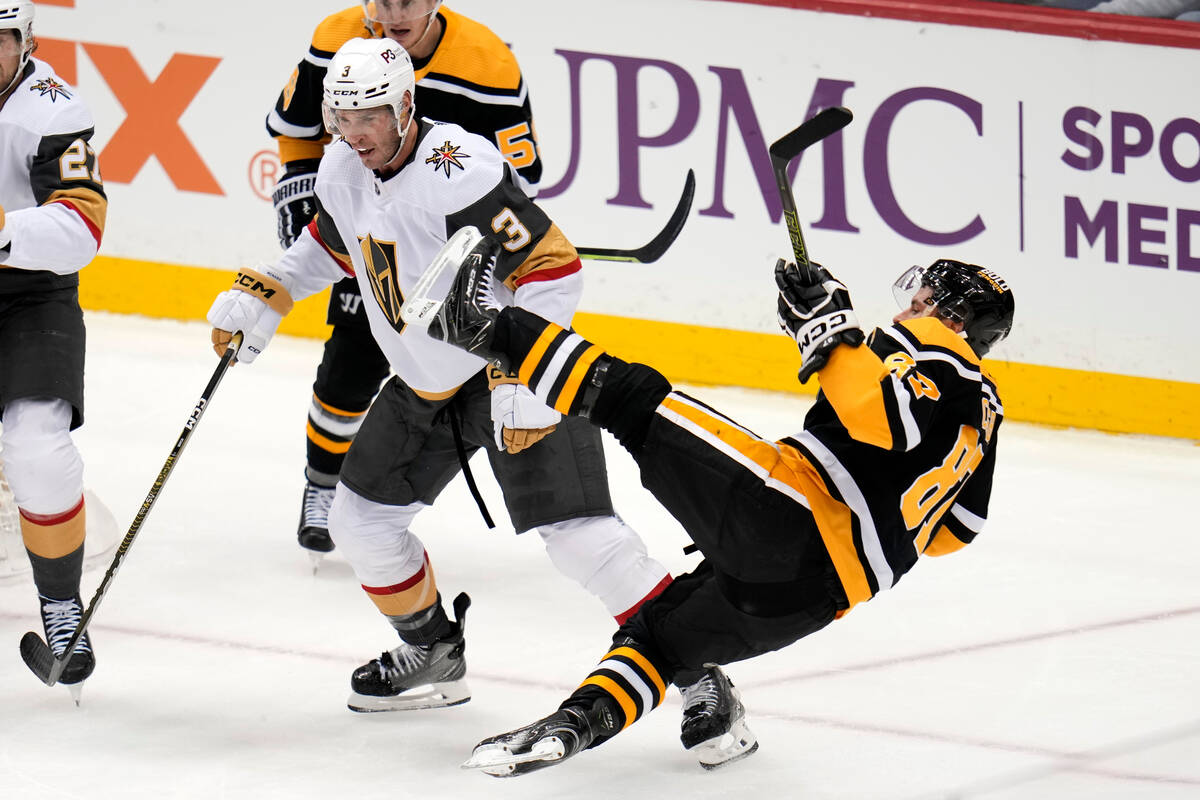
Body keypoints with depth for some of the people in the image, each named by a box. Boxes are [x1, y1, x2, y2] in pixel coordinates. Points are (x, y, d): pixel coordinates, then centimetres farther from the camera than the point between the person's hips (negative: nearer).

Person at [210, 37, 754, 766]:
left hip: (520, 368, -9)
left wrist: (523, 378, -30)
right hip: (424, 382, 9)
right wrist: (262, 295, 12)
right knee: (361, 516, 10)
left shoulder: (459, 171, -29)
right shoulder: (343, 171, -2)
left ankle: (697, 674, -11)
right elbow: (330, 245, 22)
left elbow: (553, 269, -29)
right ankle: (433, 655, 32)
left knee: (578, 533, -19)